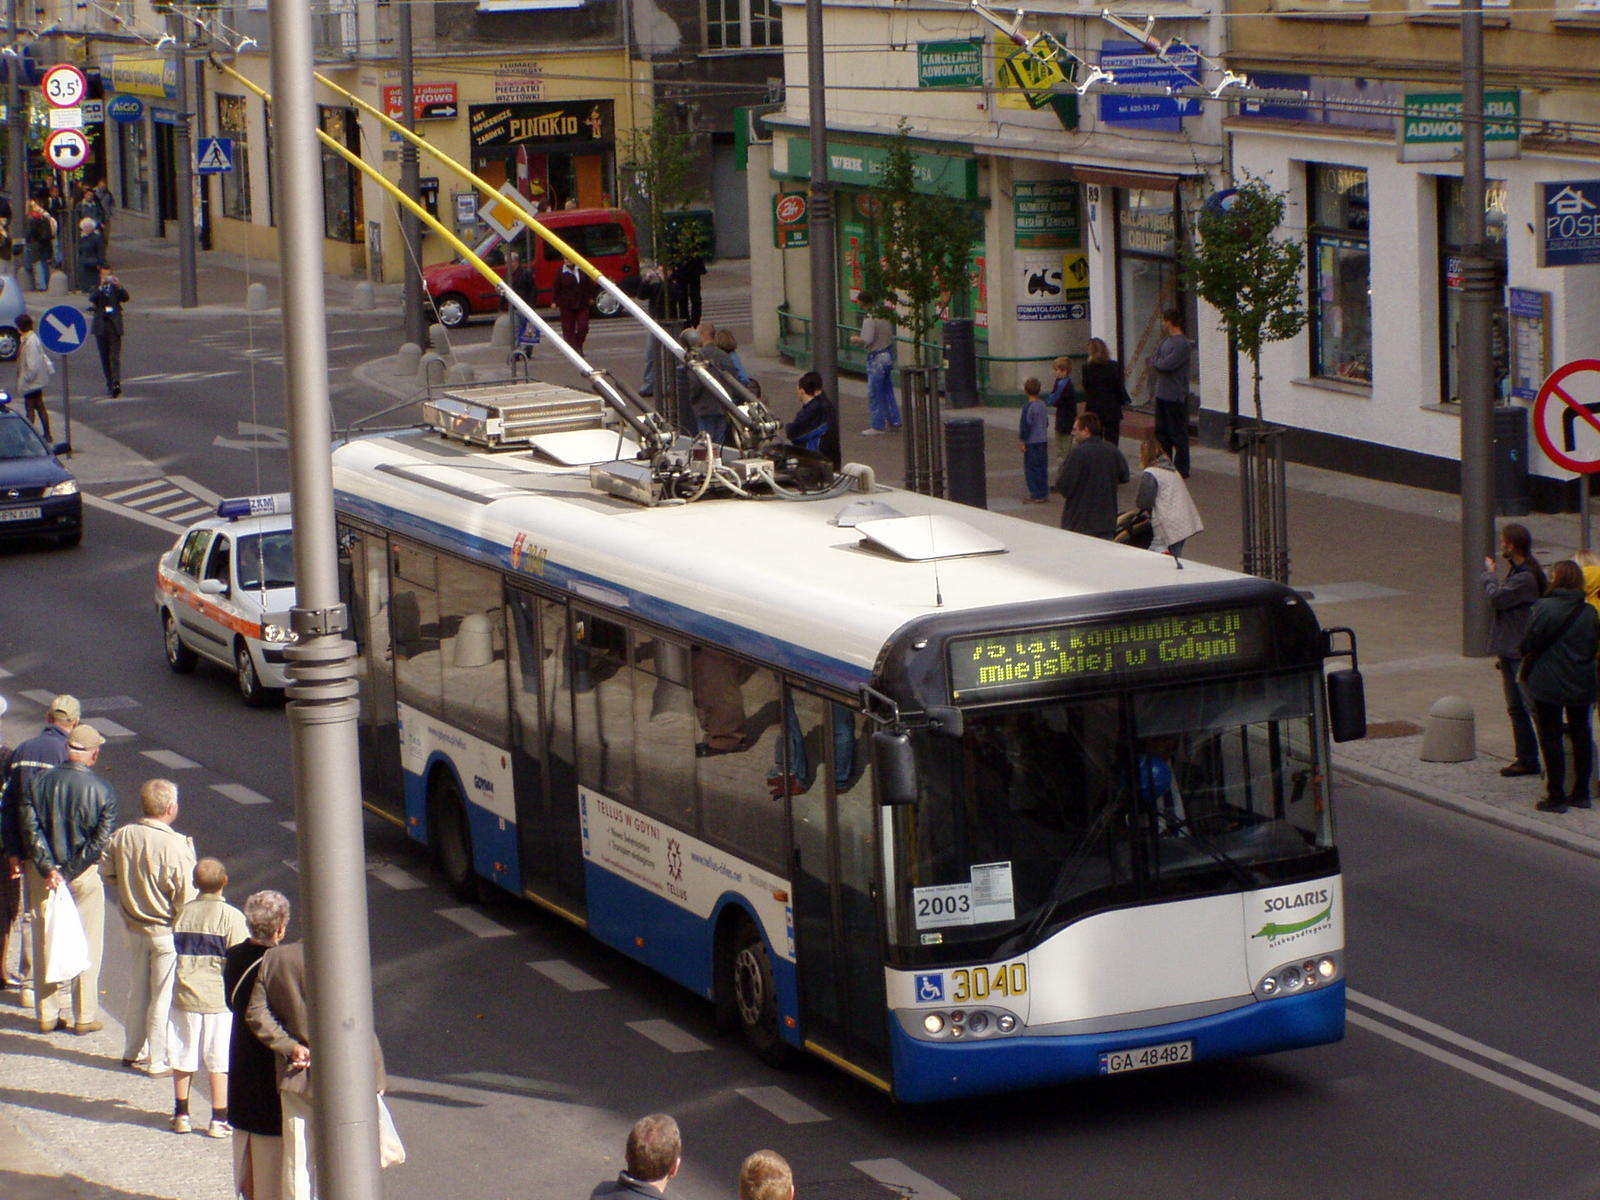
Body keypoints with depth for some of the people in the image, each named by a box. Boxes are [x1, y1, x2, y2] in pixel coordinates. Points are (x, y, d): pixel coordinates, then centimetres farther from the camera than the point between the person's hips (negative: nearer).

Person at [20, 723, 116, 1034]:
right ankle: (86, 1016, 13)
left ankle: (47, 1014, 17)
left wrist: (48, 868, -13)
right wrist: (69, 874, -11)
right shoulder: (103, 791, -11)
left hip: (44, 872, 2)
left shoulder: (38, 783, -4)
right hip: (85, 877, -2)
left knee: (45, 944, 12)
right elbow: (101, 841, -14)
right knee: (87, 946, 9)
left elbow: (30, 828, -10)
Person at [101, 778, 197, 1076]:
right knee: (164, 997, 8)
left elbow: (108, 875, 5)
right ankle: (160, 1060, 16)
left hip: (133, 926, 6)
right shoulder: (177, 846, -25)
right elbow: (187, 898, -21)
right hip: (167, 930, -6)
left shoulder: (122, 837, -9)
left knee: (137, 992, 22)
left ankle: (133, 1051, 35)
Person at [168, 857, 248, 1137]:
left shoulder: (183, 913, -1)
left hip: (184, 996, 3)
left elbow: (173, 953, 6)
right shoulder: (232, 917, -11)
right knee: (219, 1061, 4)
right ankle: (219, 1119, 6)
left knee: (183, 1058, 13)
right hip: (219, 998, -3)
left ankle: (181, 1114, 22)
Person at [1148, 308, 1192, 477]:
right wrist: (1160, 363, -9)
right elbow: (1154, 361, 11)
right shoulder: (1166, 340, 13)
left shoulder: (1182, 344, -16)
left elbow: (1166, 365, -23)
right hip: (1162, 394, 9)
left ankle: (1181, 469, 2)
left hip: (1176, 396, -9)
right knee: (1161, 432, 15)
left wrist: (1156, 362, -4)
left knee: (1178, 434, -3)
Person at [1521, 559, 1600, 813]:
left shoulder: (1545, 608, -15)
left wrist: (1527, 669, 8)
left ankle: (1556, 796, 2)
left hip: (1548, 684, -5)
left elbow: (1529, 645, -11)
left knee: (1550, 738, 2)